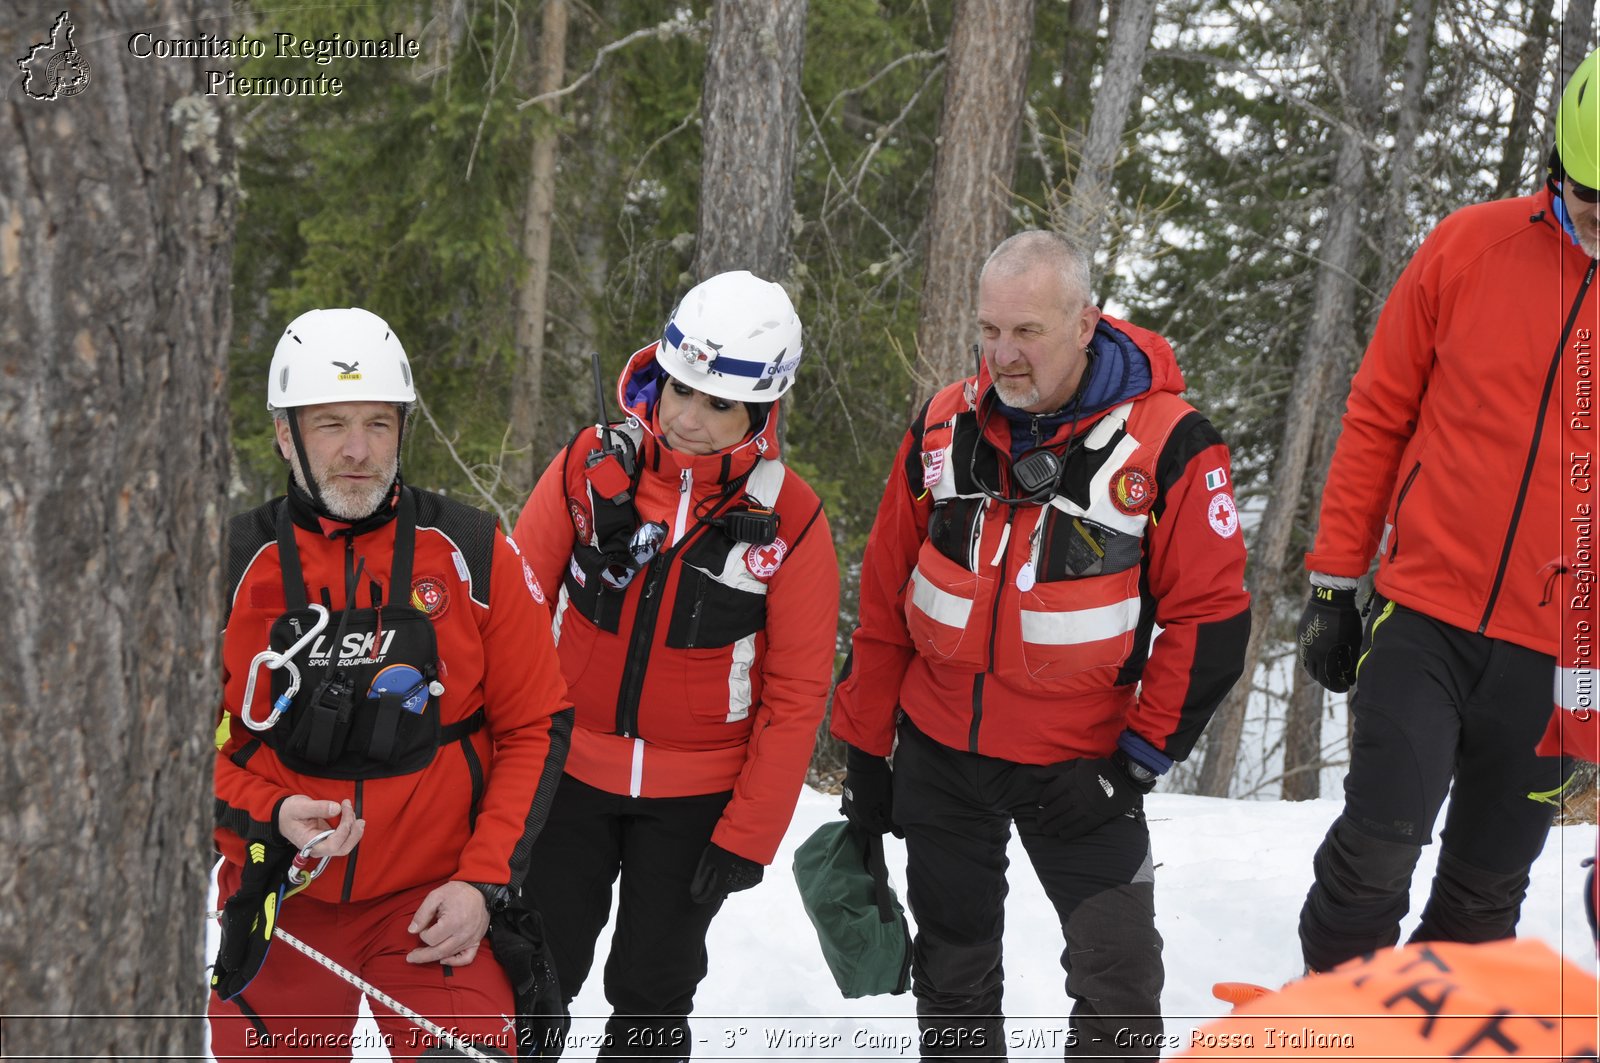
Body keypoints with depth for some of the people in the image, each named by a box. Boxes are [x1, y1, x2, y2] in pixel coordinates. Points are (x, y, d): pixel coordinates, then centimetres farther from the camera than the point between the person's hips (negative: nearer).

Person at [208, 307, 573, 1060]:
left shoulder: (472, 554, -4)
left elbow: (536, 726, 0)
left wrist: (483, 882, -8)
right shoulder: (235, 565, -3)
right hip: (279, 898, 1)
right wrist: (269, 814, -15)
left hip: (436, 906, -1)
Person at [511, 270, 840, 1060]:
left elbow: (795, 696, -7)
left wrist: (748, 838, -9)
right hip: (568, 773, 1)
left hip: (696, 799, -1)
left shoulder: (790, 521, -10)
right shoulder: (590, 468, -8)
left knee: (651, 999, 8)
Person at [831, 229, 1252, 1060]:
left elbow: (1209, 617, -10)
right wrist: (864, 752, 7)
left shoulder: (1167, 441, -14)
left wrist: (1140, 758, -13)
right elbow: (883, 602, 5)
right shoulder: (945, 428, -2)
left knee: (1118, 990, -6)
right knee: (951, 981, 16)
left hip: (1078, 766, -3)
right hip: (938, 756, 4)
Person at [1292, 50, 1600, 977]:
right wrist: (1333, 580, 5)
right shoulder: (1471, 248, -1)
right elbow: (1379, 418, 5)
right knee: (1379, 843, -11)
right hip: (1425, 617, -1)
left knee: (1486, 890, 10)